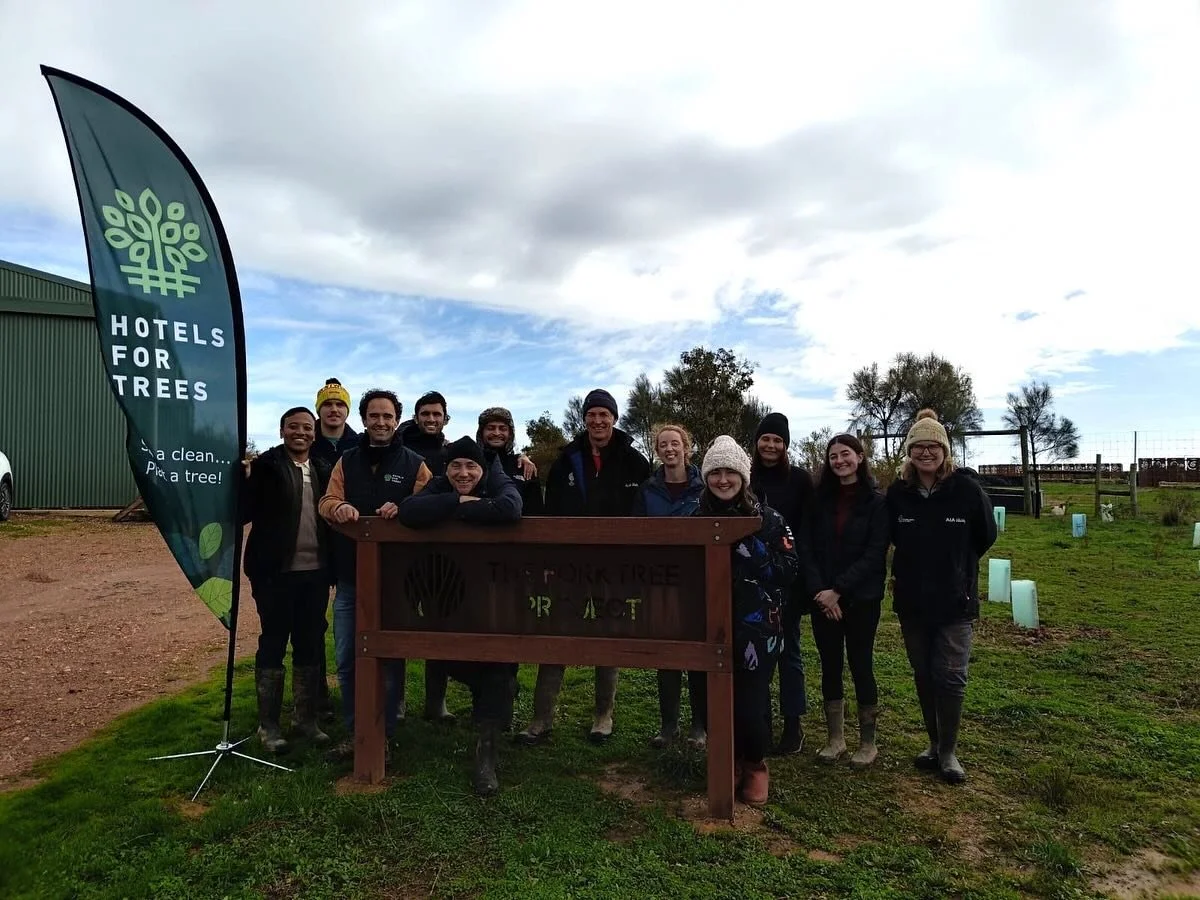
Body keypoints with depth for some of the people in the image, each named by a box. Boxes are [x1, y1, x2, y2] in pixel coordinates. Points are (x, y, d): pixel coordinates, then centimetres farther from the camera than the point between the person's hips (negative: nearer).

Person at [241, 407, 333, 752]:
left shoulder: (323, 471, 10)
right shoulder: (264, 466, -3)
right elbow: (244, 513, -10)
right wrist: (244, 481, -25)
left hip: (315, 572, 4)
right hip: (276, 572, -4)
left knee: (311, 645, 12)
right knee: (273, 643, 5)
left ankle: (306, 717, 26)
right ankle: (268, 724, 18)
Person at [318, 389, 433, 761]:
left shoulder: (414, 465, 3)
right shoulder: (346, 461, 11)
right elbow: (326, 502, 3)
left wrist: (401, 510, -24)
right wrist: (338, 507, -21)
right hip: (350, 576, 3)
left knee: (391, 657, 6)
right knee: (346, 659, 7)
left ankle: (385, 732, 21)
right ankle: (354, 731, 24)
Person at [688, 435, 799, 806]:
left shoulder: (767, 518, -2)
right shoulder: (696, 519, 7)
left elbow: (790, 568, -3)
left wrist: (753, 551, -13)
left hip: (755, 624, -3)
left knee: (750, 700, -1)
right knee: (713, 697, 6)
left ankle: (756, 765, 27)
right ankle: (729, 760, 32)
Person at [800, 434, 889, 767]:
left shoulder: (876, 502, -4)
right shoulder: (820, 499, 6)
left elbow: (874, 554, -10)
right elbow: (806, 548, 0)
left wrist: (838, 590, -15)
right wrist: (820, 591, -11)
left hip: (861, 598, -3)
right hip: (823, 597, 3)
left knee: (860, 665, 3)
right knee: (830, 666, 9)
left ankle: (868, 742, 19)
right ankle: (835, 738, 23)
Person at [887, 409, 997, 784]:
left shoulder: (966, 488, -11)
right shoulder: (898, 492, -4)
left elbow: (986, 537, 3)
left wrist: (956, 566, 9)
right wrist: (919, 566, 10)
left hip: (956, 601, -2)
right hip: (911, 601, 3)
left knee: (951, 677, 0)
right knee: (923, 676, 12)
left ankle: (948, 752, 17)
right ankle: (934, 744, 29)